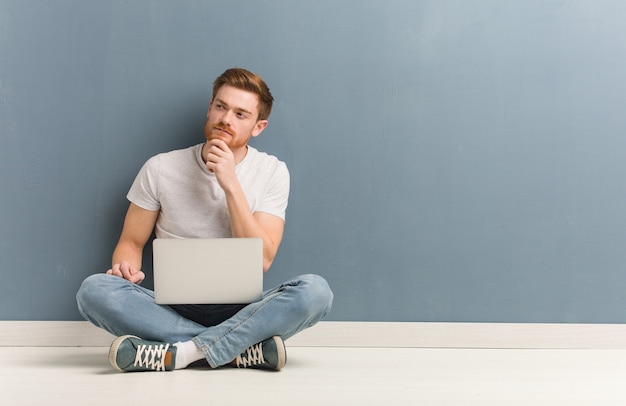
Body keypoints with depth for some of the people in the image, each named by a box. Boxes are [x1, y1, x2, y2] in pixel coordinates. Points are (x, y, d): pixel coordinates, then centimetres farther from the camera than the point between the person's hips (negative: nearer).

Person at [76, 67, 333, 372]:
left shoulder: (271, 172, 1)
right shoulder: (160, 169, 2)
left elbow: (261, 260, -8)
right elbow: (131, 242, 9)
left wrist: (231, 185, -16)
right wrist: (127, 268, -15)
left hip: (240, 311, 0)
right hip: (173, 310, 1)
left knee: (315, 290, -29)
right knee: (94, 290, -28)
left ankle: (179, 353, -31)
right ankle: (242, 350, -27)